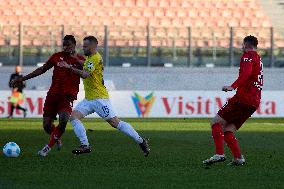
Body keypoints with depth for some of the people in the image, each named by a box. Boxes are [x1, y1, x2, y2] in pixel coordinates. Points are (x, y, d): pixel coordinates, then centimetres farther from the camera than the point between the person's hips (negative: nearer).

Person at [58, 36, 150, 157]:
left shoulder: (95, 58, -16)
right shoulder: (89, 58, 15)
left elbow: (85, 74, -30)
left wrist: (69, 67, -30)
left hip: (99, 98, -10)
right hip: (88, 99, 10)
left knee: (115, 122, -9)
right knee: (74, 116, -7)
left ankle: (141, 141, 1)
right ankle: (85, 145, -10)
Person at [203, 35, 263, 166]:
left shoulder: (248, 56, -3)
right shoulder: (259, 59, 26)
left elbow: (246, 73, -22)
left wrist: (233, 87, -31)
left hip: (243, 98, -9)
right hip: (254, 102, 9)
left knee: (216, 122, -5)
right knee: (227, 130, 11)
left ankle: (219, 154, -18)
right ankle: (238, 158, -2)